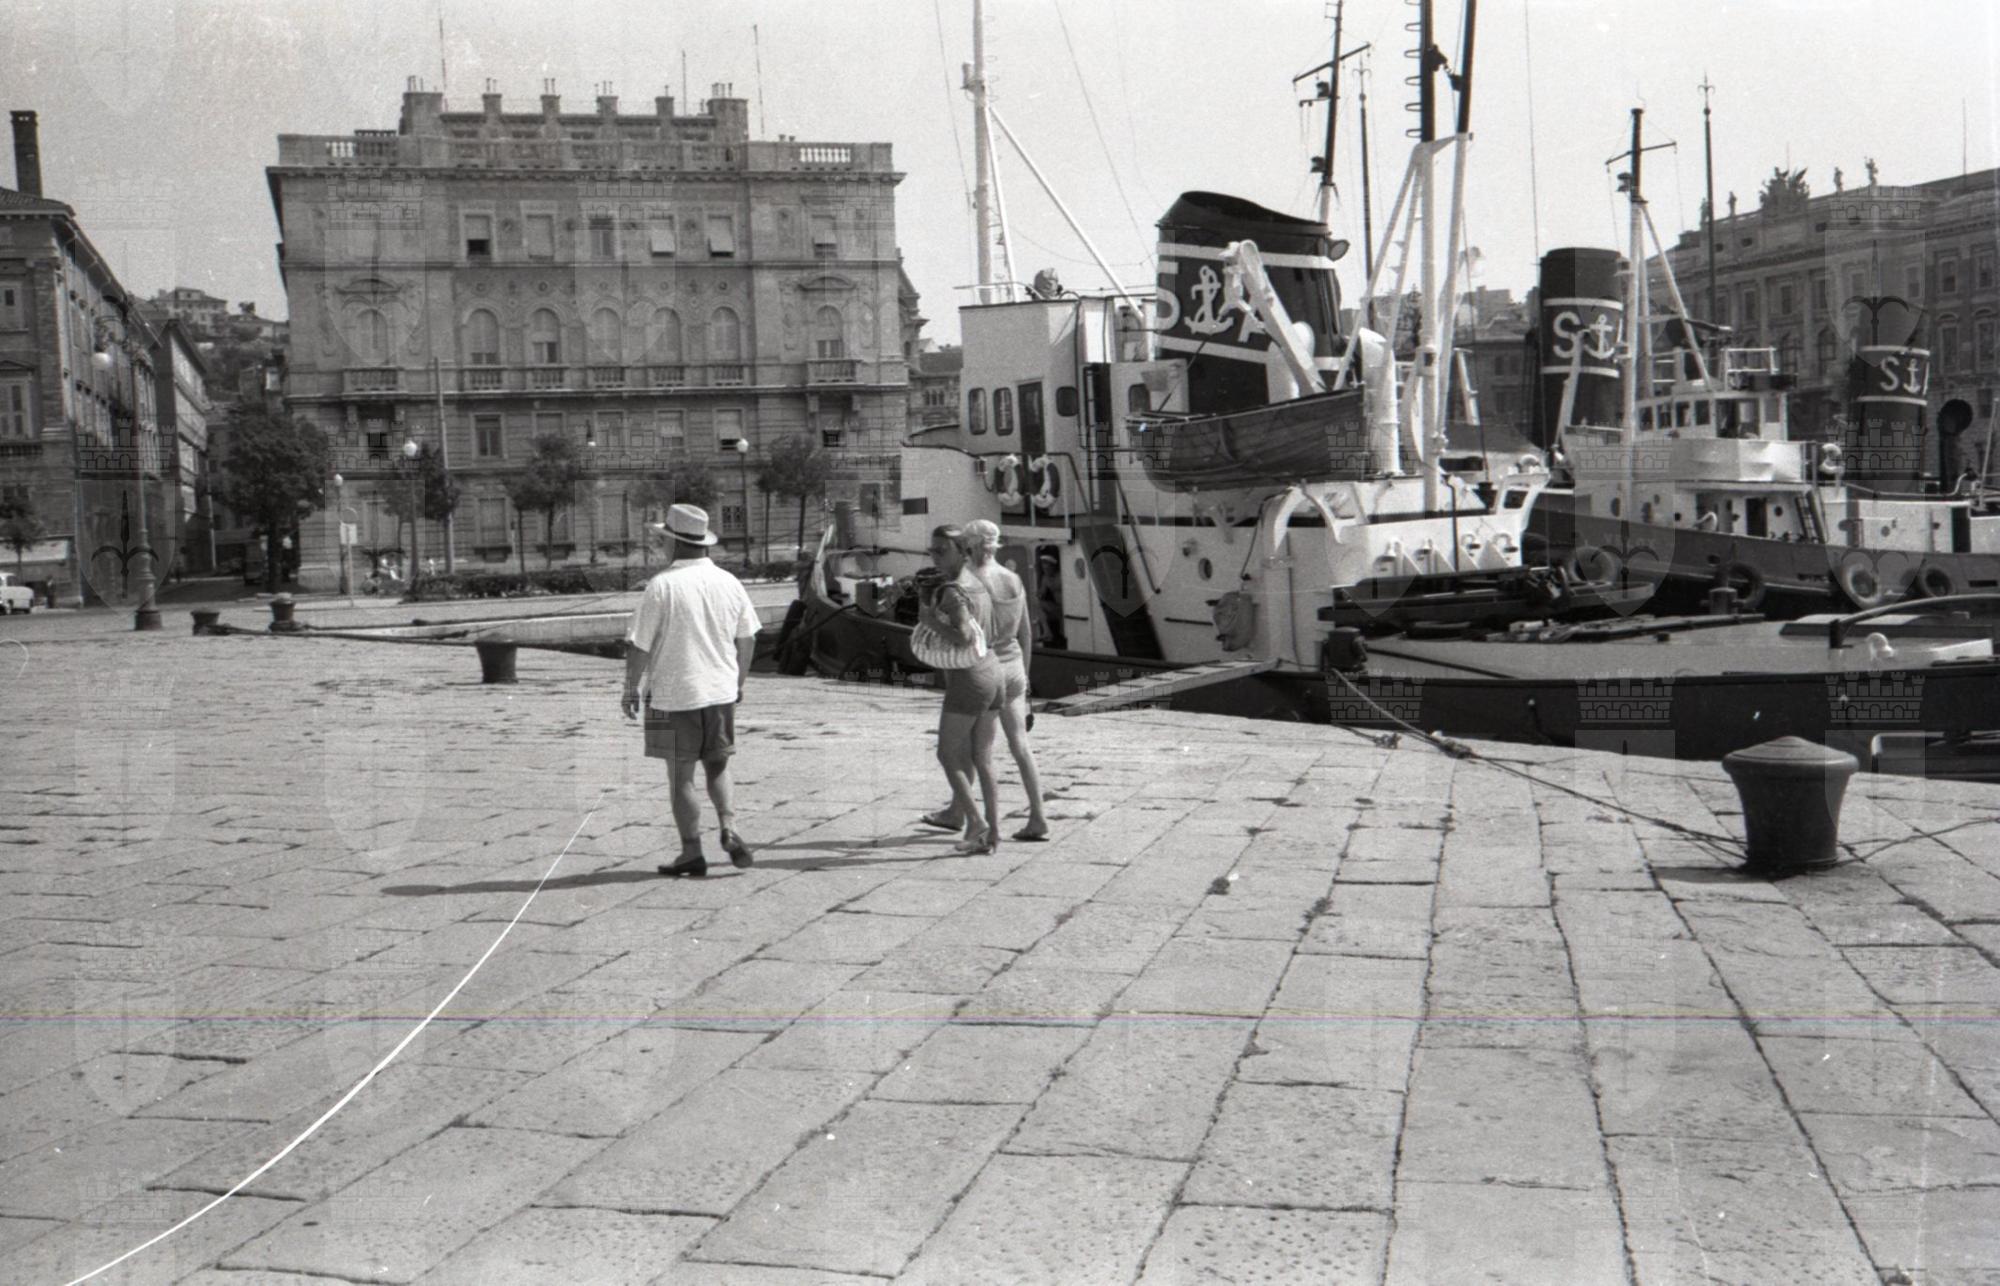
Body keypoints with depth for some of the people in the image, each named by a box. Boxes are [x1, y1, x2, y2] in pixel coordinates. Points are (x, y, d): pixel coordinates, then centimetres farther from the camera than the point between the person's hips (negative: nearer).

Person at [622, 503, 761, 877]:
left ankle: (692, 854, 10)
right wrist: (737, 681, 21)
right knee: (717, 767, 19)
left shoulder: (662, 586, -14)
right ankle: (729, 830, 2)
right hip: (721, 692, 5)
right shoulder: (728, 583, 1)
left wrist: (632, 689, 0)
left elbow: (638, 644, -12)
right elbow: (747, 639, 9)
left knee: (681, 777, 5)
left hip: (673, 696, -4)